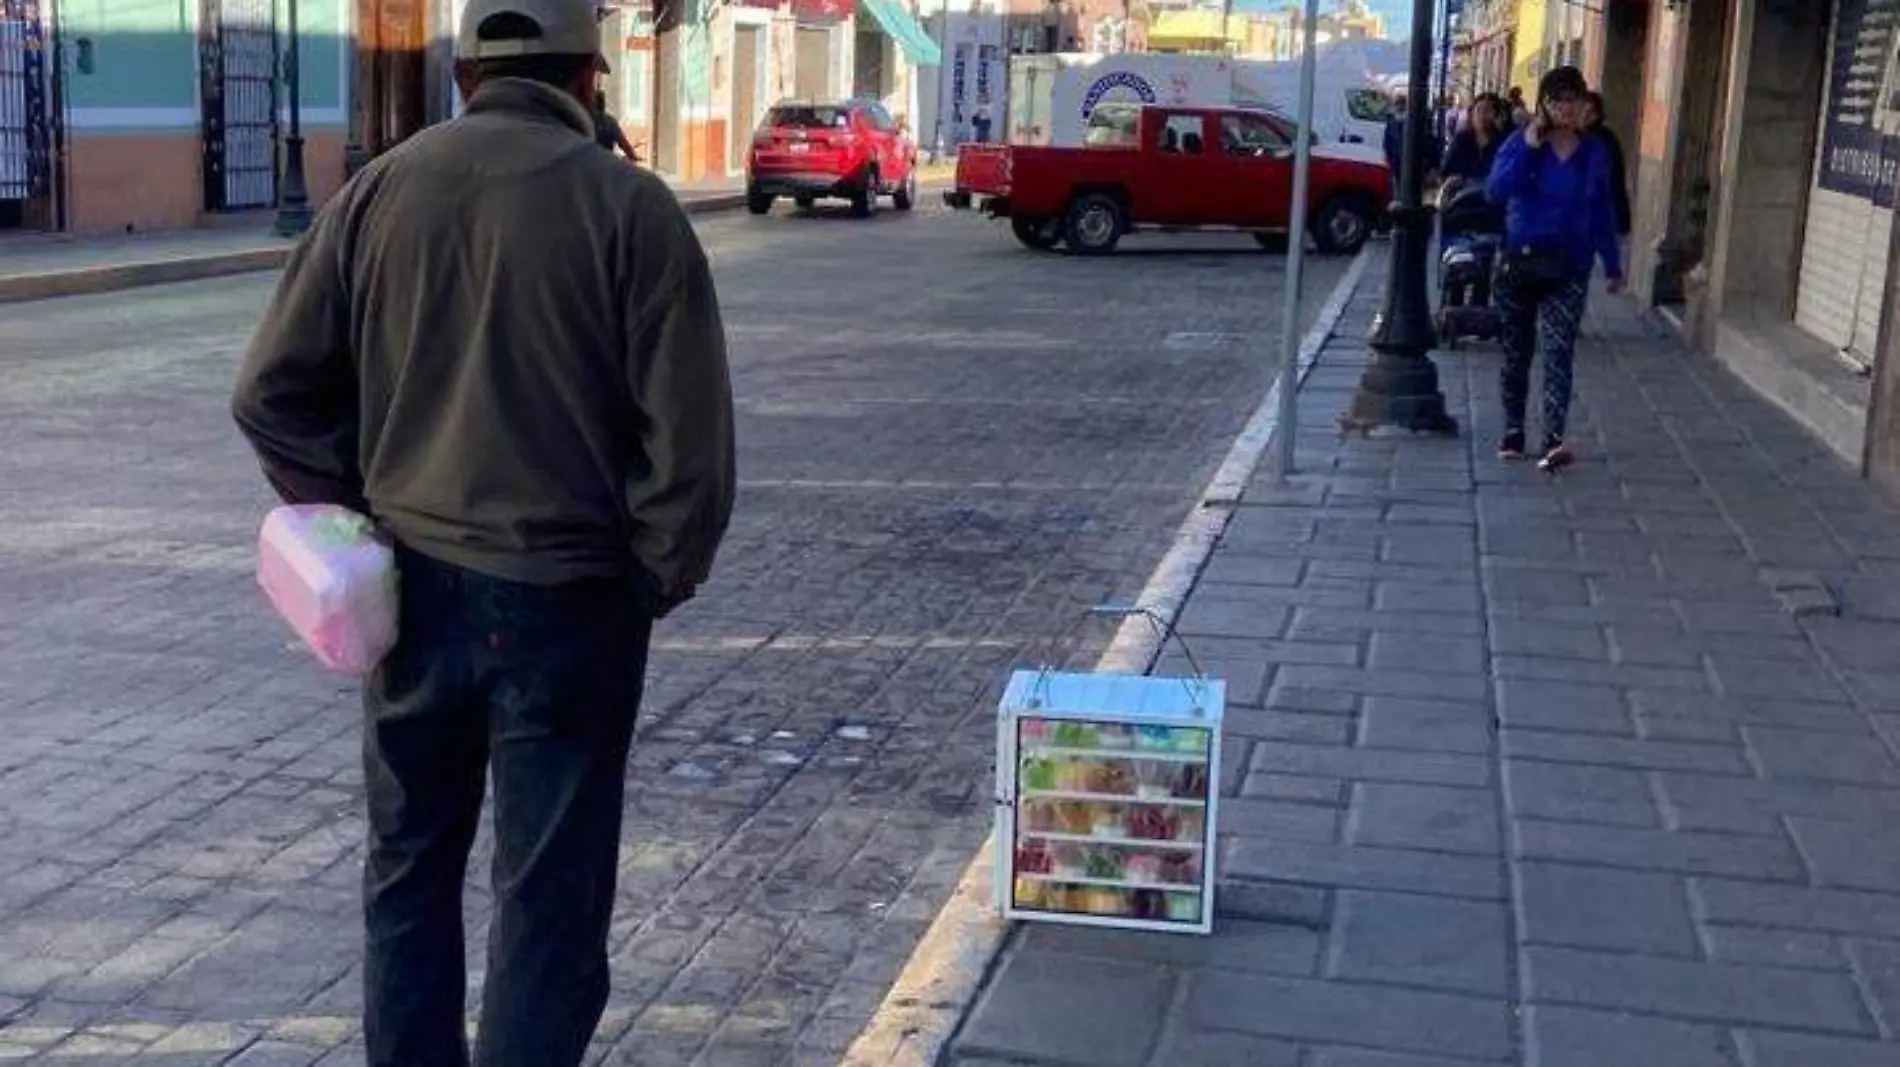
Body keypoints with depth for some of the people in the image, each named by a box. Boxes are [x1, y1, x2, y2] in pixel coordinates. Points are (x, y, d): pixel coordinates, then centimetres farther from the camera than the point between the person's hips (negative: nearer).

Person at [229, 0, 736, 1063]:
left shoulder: (381, 191, 1)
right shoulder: (629, 207, -10)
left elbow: (274, 390, 2)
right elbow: (690, 435, -13)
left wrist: (352, 513, 11)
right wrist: (659, 577, 0)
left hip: (413, 586, 4)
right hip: (566, 599, -4)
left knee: (410, 864, 20)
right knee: (550, 889, 7)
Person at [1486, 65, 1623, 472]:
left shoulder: (1595, 153, 4)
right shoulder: (1521, 142, -3)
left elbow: (1603, 212, 10)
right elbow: (1495, 192, -17)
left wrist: (1613, 265, 12)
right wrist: (1528, 148, -21)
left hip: (1569, 268, 0)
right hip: (1519, 261, 0)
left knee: (1559, 353, -14)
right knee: (1516, 352, 10)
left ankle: (1553, 440, -24)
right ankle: (1513, 432, 23)